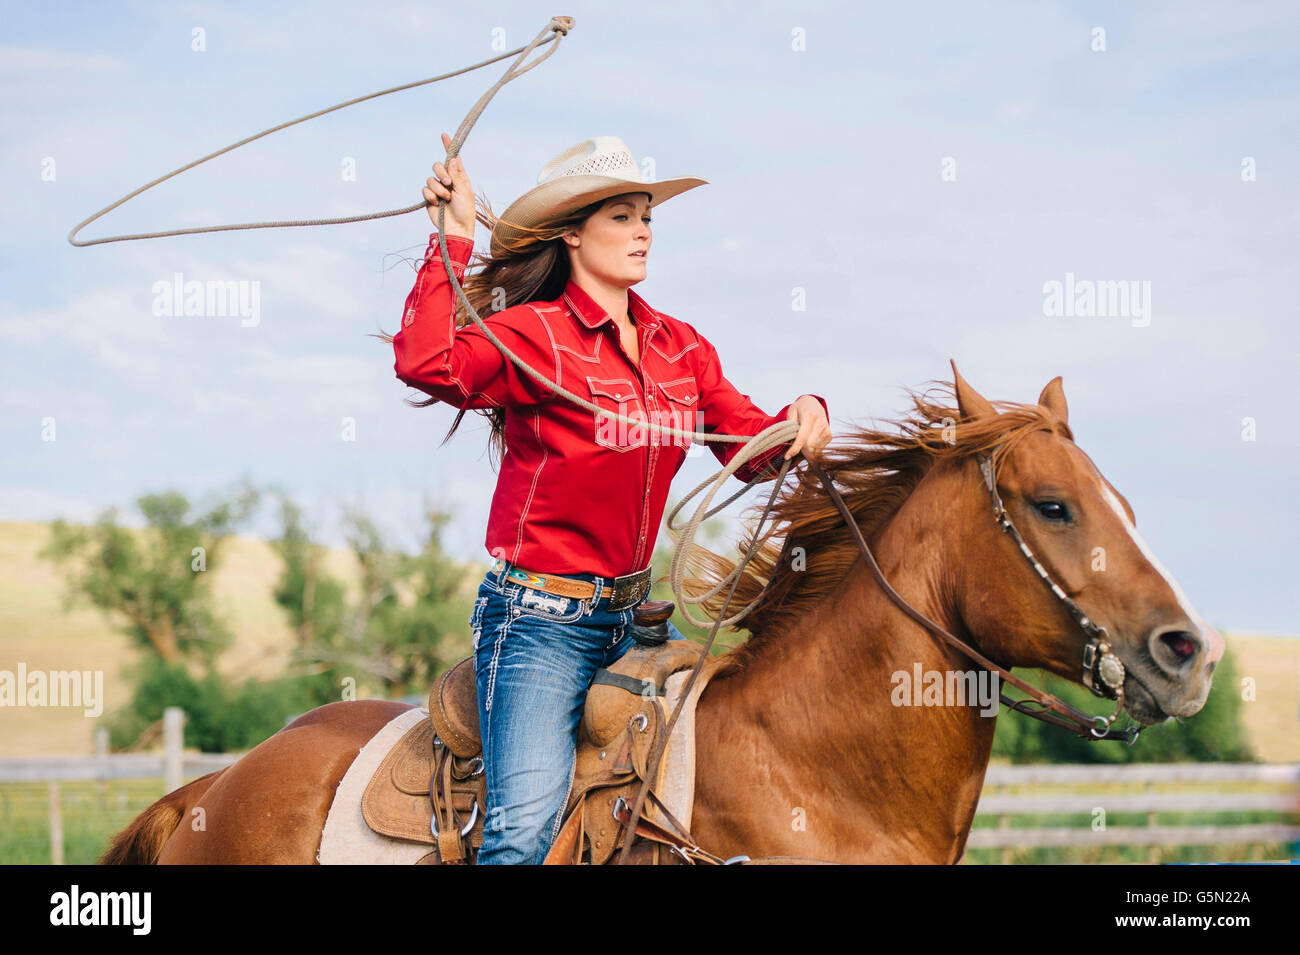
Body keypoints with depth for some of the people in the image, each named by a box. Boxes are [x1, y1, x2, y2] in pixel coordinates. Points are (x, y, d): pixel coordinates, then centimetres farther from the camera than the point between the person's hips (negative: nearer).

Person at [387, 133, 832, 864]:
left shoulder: (681, 347, 11)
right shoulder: (533, 334, -9)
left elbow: (751, 446, 10)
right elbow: (428, 364, -27)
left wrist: (802, 419, -11)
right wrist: (454, 237, -23)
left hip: (635, 613, 7)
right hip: (539, 617, -7)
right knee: (527, 828, -21)